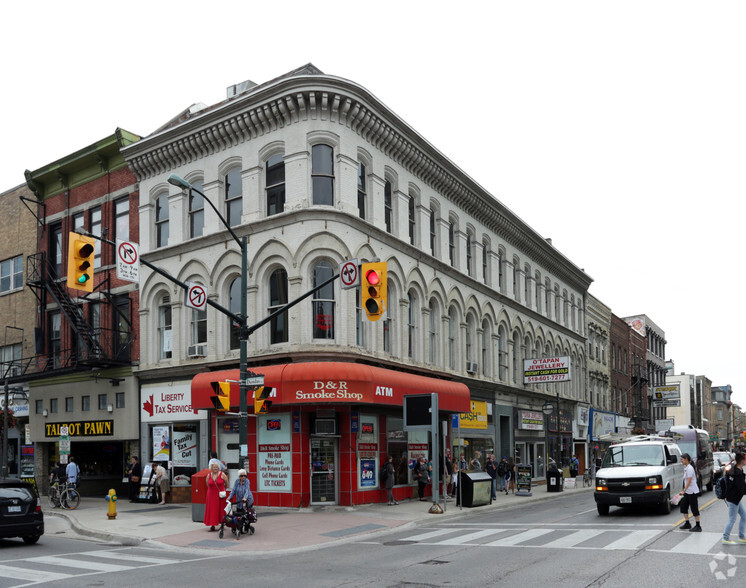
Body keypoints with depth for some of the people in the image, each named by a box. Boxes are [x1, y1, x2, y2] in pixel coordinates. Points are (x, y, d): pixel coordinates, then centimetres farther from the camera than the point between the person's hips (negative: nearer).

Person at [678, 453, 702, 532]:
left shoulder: (689, 468, -18)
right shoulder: (686, 468, 11)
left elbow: (689, 481, -22)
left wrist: (684, 490, -23)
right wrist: (684, 491, 17)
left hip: (692, 492, -10)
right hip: (688, 492, 10)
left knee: (694, 508, -3)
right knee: (683, 506, 12)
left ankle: (698, 526, 4)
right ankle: (687, 523, 21)